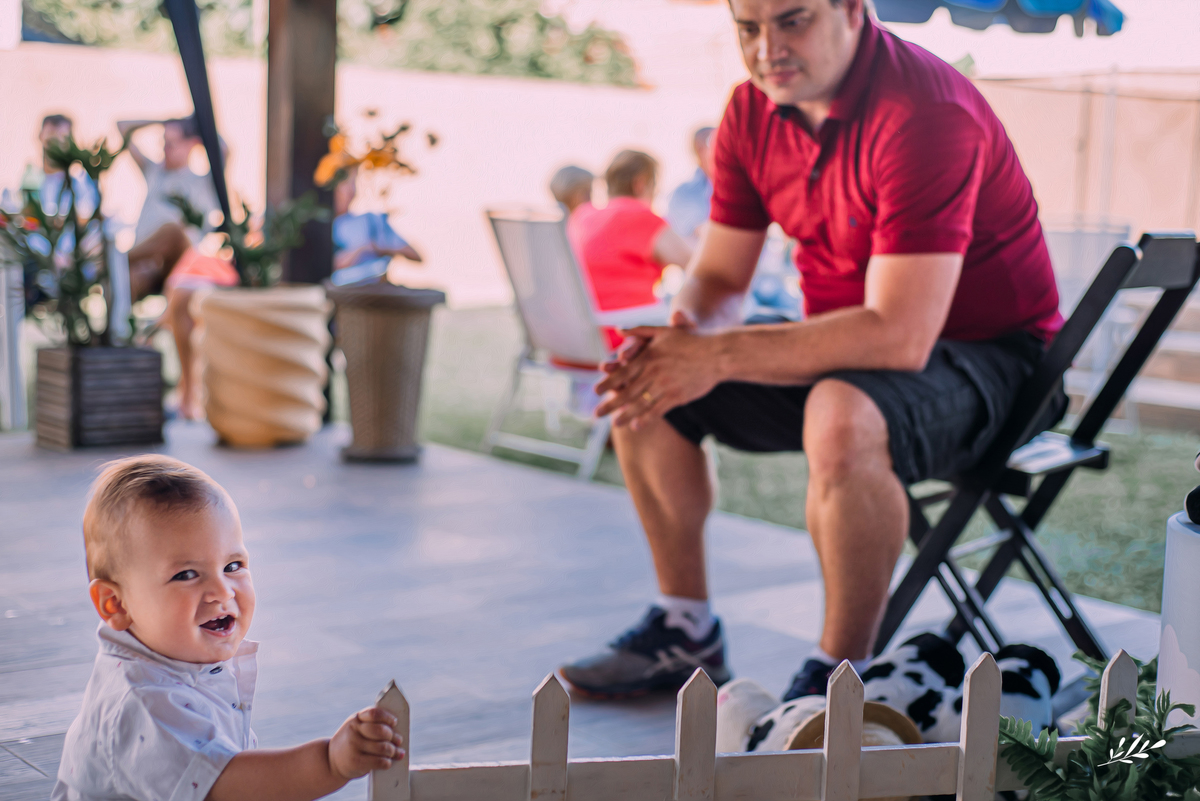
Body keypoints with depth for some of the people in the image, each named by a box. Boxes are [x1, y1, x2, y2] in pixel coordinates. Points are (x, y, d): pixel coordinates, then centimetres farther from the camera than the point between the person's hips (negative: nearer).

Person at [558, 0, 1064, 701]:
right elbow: (719, 279, 5)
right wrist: (682, 336, -19)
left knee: (842, 417, -39)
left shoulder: (925, 114, -26)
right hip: (845, 353, 8)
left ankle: (842, 675, -17)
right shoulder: (753, 111, -1)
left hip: (986, 354, -8)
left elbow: (899, 335, -33)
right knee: (646, 385, 1)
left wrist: (720, 356, -31)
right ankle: (687, 632, 12)